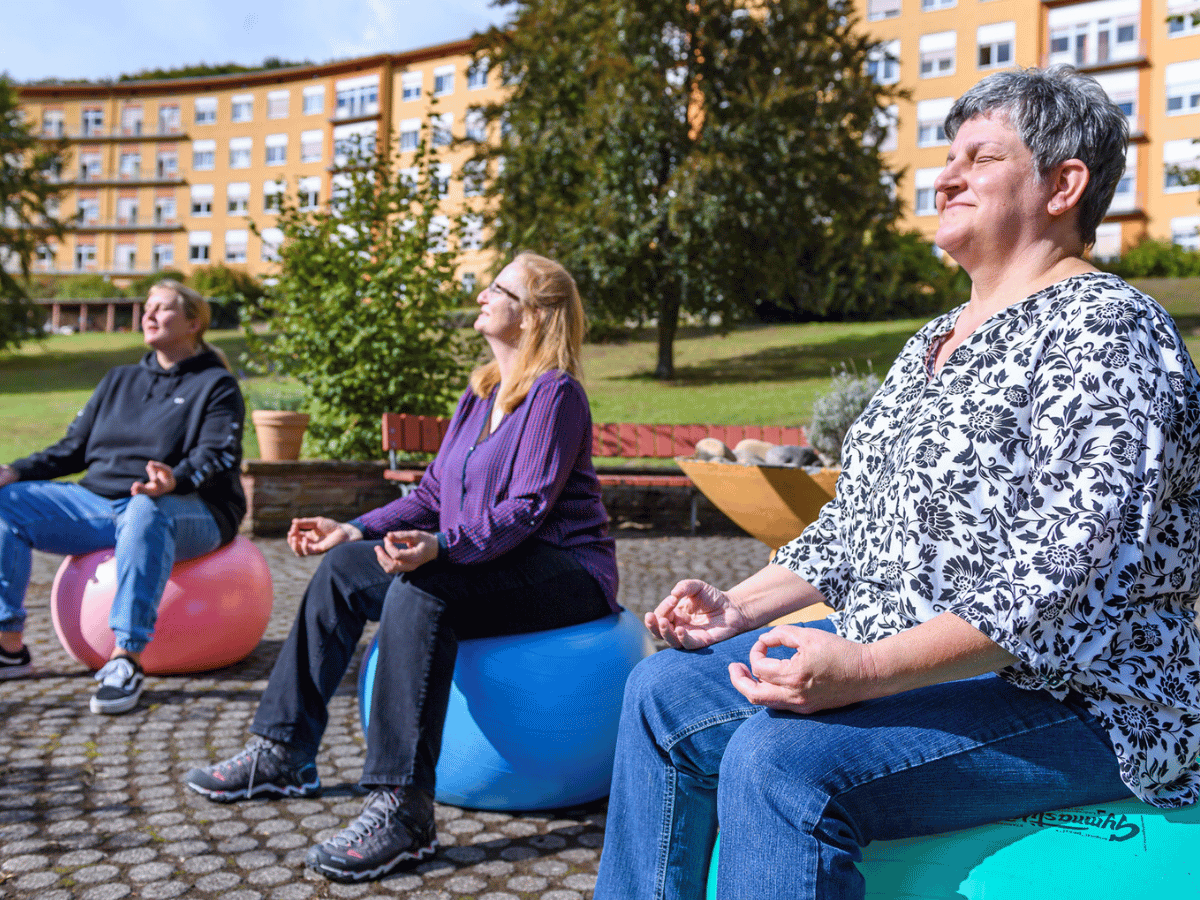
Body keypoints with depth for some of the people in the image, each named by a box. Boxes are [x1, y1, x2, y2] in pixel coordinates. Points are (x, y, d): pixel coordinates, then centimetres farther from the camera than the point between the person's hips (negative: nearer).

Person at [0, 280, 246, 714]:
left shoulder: (217, 385, 5)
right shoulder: (118, 380, 23)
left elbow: (217, 455, -11)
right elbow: (73, 447, 20)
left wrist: (174, 480, -33)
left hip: (189, 512, -6)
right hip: (97, 501, 6)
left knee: (147, 510, -40)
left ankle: (127, 658, -42)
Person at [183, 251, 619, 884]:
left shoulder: (556, 393, -11)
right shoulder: (480, 394, 16)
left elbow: (527, 509, -21)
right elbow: (433, 493, 16)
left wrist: (441, 546, -35)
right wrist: (356, 530, 5)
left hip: (566, 572, -9)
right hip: (478, 559, 9)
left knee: (421, 589, -33)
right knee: (343, 567, -1)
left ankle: (402, 810, -31)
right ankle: (283, 753, 5)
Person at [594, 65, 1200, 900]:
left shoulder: (1104, 326, -13)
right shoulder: (934, 339, 16)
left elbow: (1065, 570, -25)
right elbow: (857, 517, 18)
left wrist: (870, 669, -32)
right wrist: (741, 606, 5)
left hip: (1067, 699, -9)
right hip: (894, 656, 9)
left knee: (783, 757, -31)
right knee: (664, 694, 1)